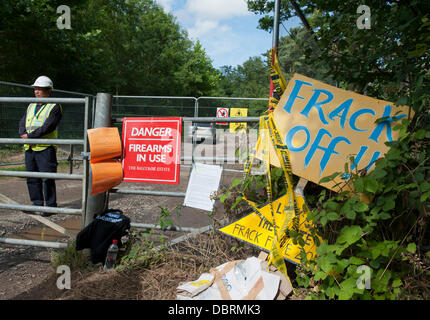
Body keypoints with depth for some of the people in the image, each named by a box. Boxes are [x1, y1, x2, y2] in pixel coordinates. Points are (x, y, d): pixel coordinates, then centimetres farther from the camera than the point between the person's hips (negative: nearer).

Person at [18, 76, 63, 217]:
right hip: (29, 147, 8)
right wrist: (23, 134, -8)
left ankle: (50, 206, 3)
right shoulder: (31, 106, 20)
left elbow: (48, 127, -15)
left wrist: (30, 136, -16)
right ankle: (37, 204, 24)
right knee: (32, 178, 12)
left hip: (45, 148, -7)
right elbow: (22, 122, 12)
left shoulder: (54, 107, -4)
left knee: (47, 178, -5)